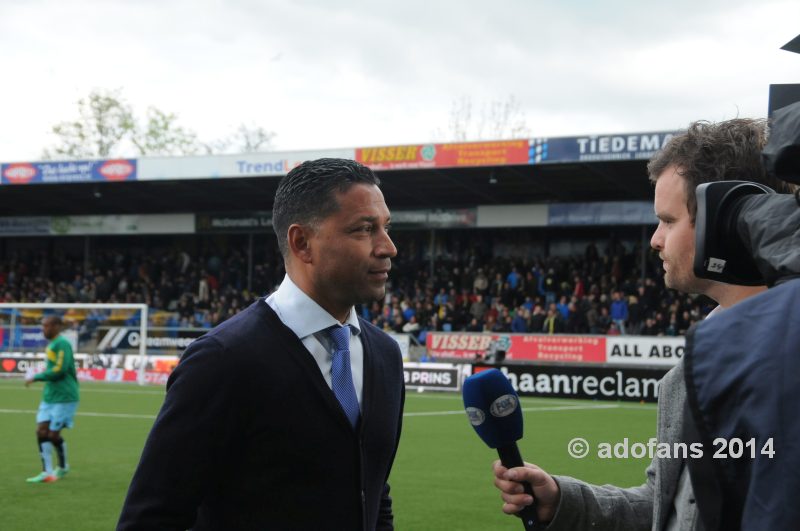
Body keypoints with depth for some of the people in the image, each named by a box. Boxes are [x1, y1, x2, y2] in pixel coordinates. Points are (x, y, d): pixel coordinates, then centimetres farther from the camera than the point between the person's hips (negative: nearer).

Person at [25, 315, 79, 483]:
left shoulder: (62, 344, -15)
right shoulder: (51, 344, 13)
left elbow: (60, 370, -23)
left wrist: (36, 378, -16)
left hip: (64, 397, -8)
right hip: (49, 395, 8)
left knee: (53, 433, -4)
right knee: (41, 430, -2)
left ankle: (63, 467, 19)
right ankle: (47, 472, 1)